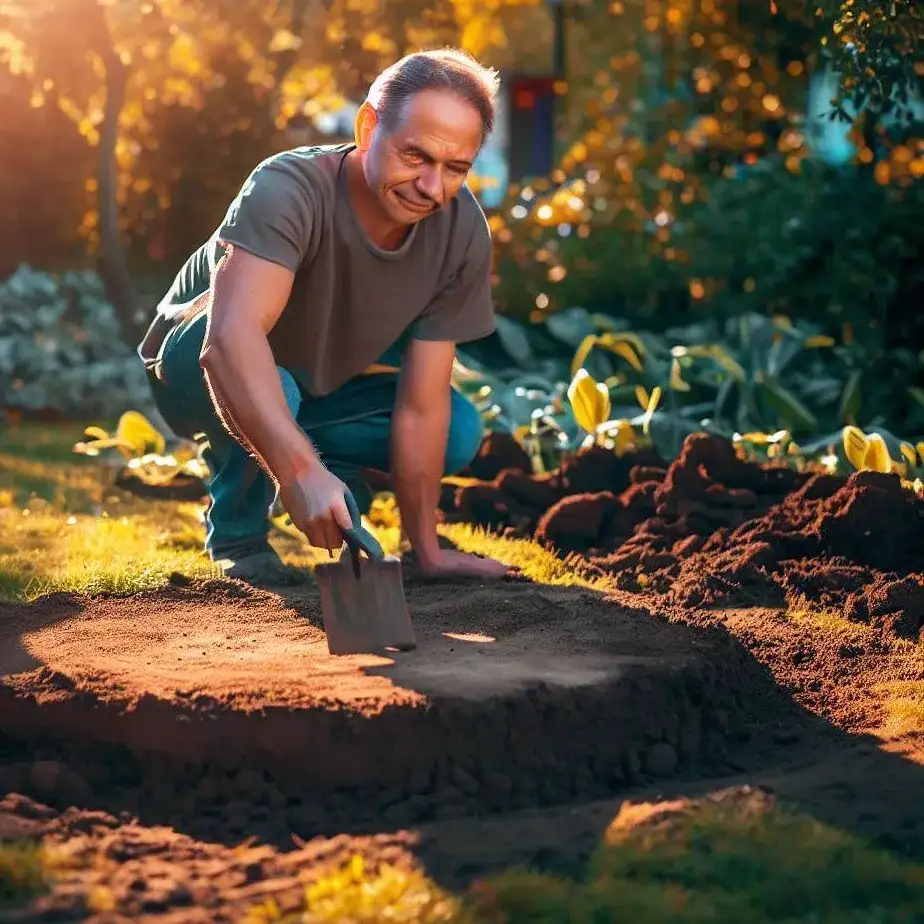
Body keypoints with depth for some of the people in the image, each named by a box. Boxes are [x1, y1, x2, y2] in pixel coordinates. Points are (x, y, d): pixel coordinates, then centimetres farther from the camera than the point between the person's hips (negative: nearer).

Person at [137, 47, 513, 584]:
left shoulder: (463, 232, -21)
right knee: (273, 390, -38)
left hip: (323, 382, 5)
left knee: (458, 433, -15)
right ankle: (237, 537, -9)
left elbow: (421, 404, -18)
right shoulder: (288, 191, -37)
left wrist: (426, 549, -19)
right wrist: (300, 469, -67)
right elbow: (230, 338, -54)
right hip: (198, 366, -5)